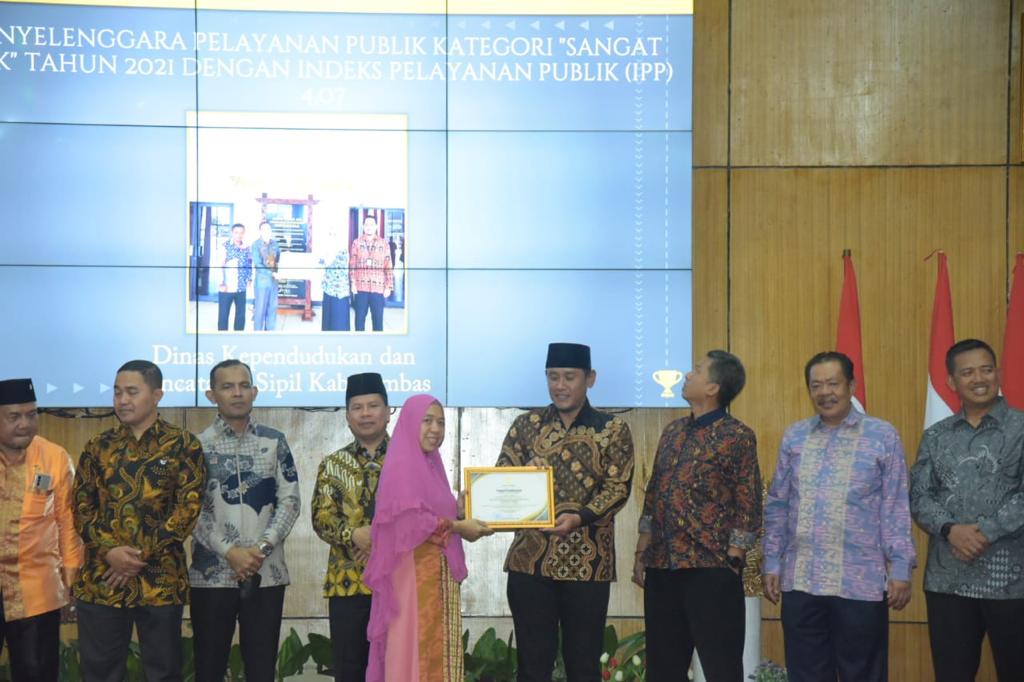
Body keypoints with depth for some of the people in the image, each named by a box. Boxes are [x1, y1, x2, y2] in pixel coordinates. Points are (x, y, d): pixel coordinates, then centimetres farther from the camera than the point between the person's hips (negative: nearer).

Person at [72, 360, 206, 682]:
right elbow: (82, 507, 6)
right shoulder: (99, 446, 10)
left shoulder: (183, 445, 0)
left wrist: (141, 556, -13)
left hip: (161, 579, -3)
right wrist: (109, 551, -11)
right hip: (101, 579, 3)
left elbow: (188, 507, -7)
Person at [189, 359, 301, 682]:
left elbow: (290, 501, 2)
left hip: (266, 573, 1)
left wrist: (261, 548, -12)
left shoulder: (275, 441, 6)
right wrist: (229, 552, -15)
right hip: (212, 574, -1)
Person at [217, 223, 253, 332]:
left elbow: (250, 265, 17)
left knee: (241, 316, 9)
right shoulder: (225, 246, -2)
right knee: (223, 315, 0)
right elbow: (220, 265, -6)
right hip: (226, 288, -3)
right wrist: (221, 283, -12)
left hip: (241, 288, 3)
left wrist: (249, 279, 5)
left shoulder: (246, 248, 9)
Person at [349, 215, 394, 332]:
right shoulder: (357, 242, 7)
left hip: (378, 288, -1)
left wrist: (389, 286, -1)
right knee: (359, 318, 6)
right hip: (360, 288, 1)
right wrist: (352, 283, -5)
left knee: (378, 319, 1)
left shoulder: (384, 243, 5)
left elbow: (388, 266, 4)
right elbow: (352, 265, 4)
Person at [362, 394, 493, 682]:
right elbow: (409, 519, -18)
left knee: (436, 650, 8)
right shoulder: (400, 465, -9)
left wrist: (464, 519, 5)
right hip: (414, 575, -8)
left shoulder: (431, 465, 17)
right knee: (415, 649, -6)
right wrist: (456, 526, -14)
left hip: (438, 575, 8)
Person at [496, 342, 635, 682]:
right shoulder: (525, 425, 9)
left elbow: (618, 487, -6)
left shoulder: (612, 429, 3)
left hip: (588, 562, -1)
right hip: (530, 557, 1)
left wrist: (579, 517, -21)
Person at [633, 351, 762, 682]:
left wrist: (732, 560, -13)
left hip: (711, 567, -7)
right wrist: (641, 552, 13)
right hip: (661, 566, 7)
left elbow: (748, 505, -8)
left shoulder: (737, 436, -6)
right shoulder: (673, 431, 14)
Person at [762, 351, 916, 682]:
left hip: (860, 583, -3)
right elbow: (777, 506, 13)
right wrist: (772, 564, 9)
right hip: (800, 582, 3)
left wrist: (901, 568, -6)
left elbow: (896, 509, -1)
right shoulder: (794, 437, 9)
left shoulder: (882, 435, 0)